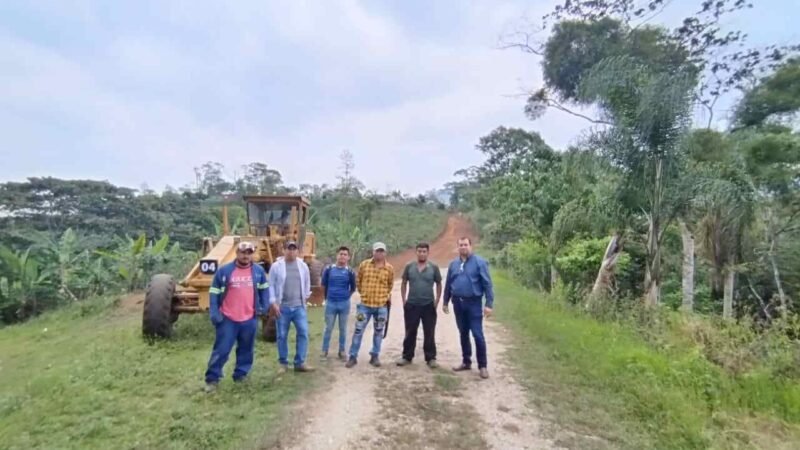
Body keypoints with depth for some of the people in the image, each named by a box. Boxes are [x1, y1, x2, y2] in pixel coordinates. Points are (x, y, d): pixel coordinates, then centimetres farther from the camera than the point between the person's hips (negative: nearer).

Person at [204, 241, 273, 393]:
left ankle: (241, 375, 29)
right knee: (221, 350, 1)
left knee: (246, 349, 13)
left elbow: (264, 289, 16)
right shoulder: (224, 271, -6)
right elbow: (214, 293, -3)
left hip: (250, 319, 3)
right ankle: (212, 379, 14)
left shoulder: (259, 271, 2)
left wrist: (263, 307, 5)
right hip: (227, 319, -3)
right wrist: (214, 314, -11)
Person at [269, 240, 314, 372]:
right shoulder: (276, 266, -3)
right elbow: (271, 286, -2)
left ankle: (300, 363, 6)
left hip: (299, 306, 2)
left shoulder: (303, 266, 5)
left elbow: (307, 283, 16)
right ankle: (283, 363, 21)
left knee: (303, 333, -4)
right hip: (282, 307, -2)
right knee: (282, 336, 7)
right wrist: (274, 302, -7)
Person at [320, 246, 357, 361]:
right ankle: (324, 351, 18)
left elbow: (353, 288, 8)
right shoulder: (329, 269, -3)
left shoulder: (350, 272, -4)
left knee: (343, 329, 10)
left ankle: (342, 351, 22)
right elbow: (323, 285, 10)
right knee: (328, 328, 7)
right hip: (330, 303, 0)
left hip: (344, 303, 0)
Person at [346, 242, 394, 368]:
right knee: (358, 330, 3)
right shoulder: (364, 265, -2)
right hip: (365, 304, 0)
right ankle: (353, 357, 14)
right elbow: (358, 281, 11)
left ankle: (375, 356, 24)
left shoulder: (389, 268, -3)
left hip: (381, 306, 0)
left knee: (378, 332, 10)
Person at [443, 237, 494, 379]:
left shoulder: (479, 262, -8)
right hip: (458, 303, 5)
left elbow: (487, 284, -10)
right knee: (463, 334, 14)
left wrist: (489, 304, -15)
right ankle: (466, 362, 27)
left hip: (473, 303, -5)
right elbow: (448, 284, 14)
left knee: (478, 335, -3)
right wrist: (446, 302, 15)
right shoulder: (454, 264, 7)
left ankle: (483, 366, 8)